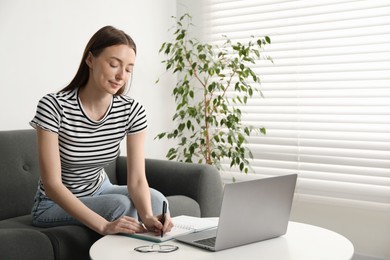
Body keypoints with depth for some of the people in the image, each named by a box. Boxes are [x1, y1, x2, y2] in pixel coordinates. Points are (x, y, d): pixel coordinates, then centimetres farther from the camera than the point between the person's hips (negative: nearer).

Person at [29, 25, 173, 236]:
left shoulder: (132, 111, -14)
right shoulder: (53, 106, -26)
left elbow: (137, 180, -17)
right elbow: (52, 184, -28)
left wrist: (148, 216, -38)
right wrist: (104, 225, -39)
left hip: (99, 191, 4)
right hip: (55, 204, -4)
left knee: (156, 200, -22)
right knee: (121, 205, -28)